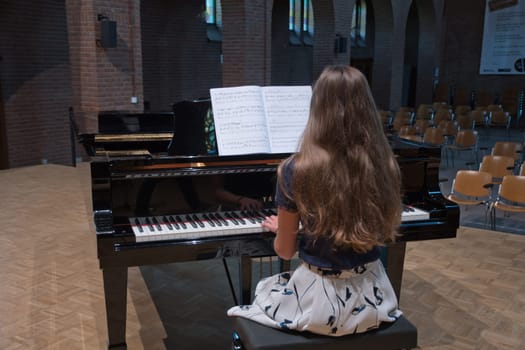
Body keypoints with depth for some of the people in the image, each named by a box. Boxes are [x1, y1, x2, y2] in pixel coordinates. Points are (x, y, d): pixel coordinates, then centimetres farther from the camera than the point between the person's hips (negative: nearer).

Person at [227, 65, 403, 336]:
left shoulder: (297, 170, -19)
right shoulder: (385, 165, -8)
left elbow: (285, 251, -9)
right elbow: (387, 233, 8)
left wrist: (279, 229, 13)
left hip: (321, 301, -4)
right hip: (372, 296, 5)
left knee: (263, 289, 28)